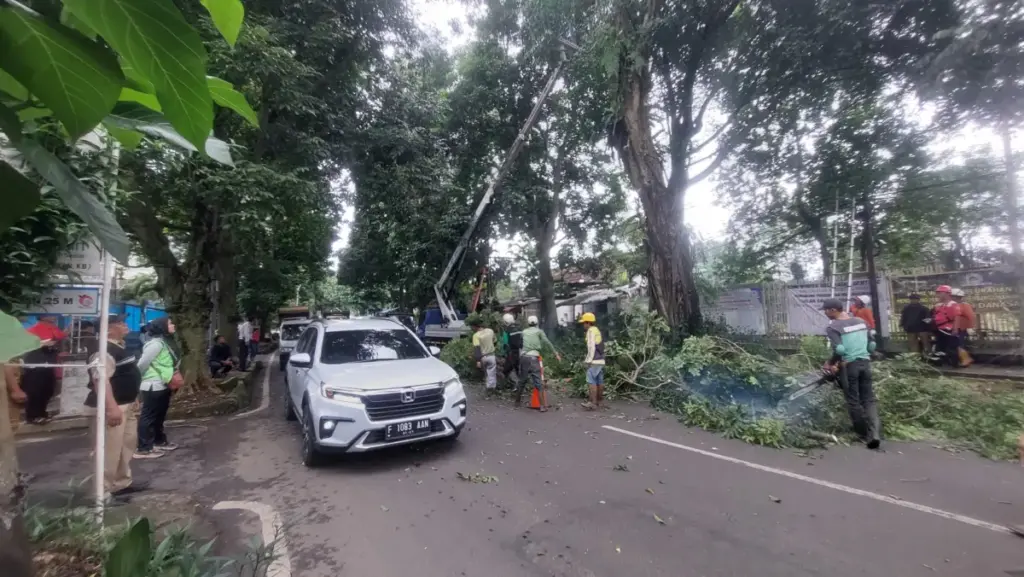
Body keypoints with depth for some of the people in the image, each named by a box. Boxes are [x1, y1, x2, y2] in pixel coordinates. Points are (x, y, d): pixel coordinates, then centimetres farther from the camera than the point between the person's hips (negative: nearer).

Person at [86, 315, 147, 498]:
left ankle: (123, 482, 32)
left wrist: (134, 400, 25)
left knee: (127, 445, 19)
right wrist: (112, 407, -33)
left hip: (127, 405, 11)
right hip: (111, 408, -11)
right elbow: (100, 379, -29)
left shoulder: (121, 347, 12)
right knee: (109, 450, -3)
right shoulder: (104, 351, -20)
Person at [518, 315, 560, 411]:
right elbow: (547, 343, -2)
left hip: (523, 357, 4)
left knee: (521, 381, 18)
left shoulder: (524, 331, 17)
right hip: (533, 357, -4)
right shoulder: (539, 331, 7)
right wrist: (556, 353, 0)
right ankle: (543, 406, -3)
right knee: (539, 383, -2)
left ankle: (517, 401, 31)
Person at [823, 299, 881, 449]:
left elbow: (839, 350, -23)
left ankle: (864, 433, 21)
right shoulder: (861, 321, 9)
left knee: (853, 401, 10)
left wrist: (830, 363, -7)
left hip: (848, 366, -5)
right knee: (869, 399, 10)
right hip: (865, 363, 6)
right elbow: (872, 345, 12)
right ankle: (874, 433, -5)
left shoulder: (832, 327, -13)